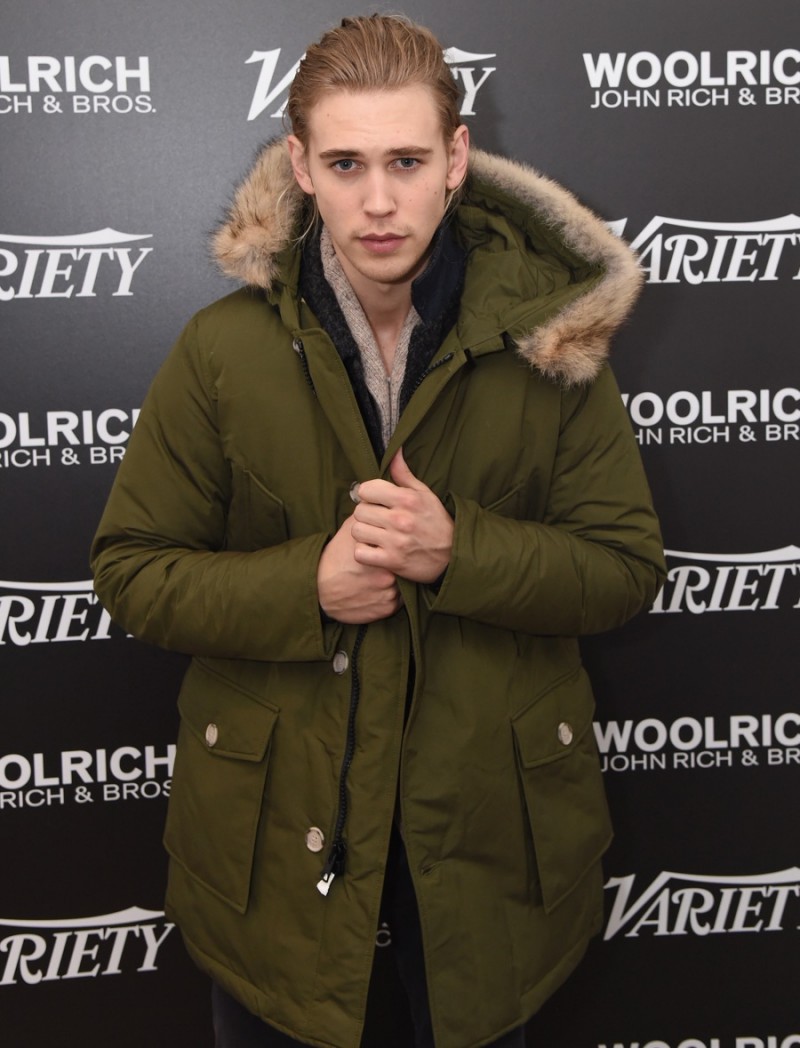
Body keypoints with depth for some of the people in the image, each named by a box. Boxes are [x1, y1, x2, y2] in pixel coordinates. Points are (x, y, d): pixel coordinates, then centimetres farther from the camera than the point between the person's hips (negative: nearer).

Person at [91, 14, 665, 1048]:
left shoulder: (547, 337, -9)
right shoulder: (223, 351, -10)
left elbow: (626, 565, -6)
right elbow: (131, 568, -5)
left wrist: (459, 552, -23)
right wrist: (305, 585, -21)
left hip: (487, 813, 1)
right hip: (277, 825, 0)